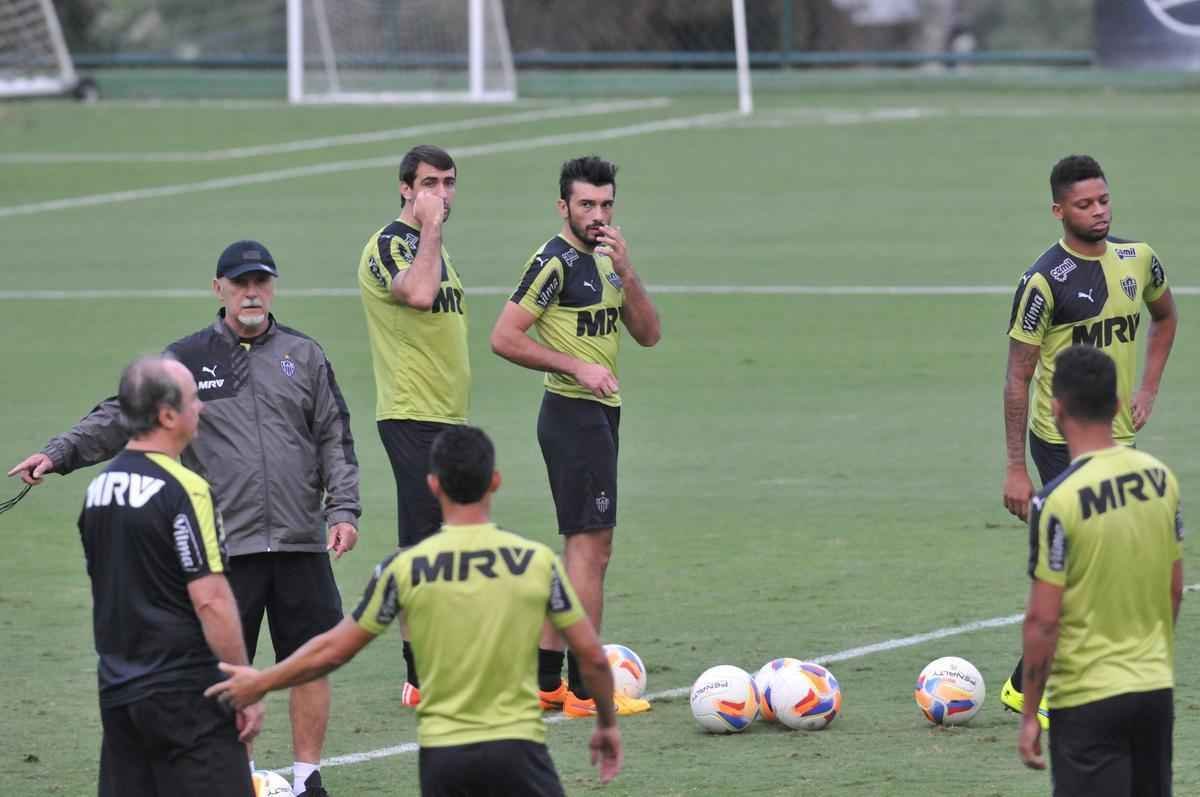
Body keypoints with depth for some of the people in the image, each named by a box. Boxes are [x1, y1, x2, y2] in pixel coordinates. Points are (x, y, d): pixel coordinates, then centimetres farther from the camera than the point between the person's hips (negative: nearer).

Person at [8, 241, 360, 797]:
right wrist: (61, 453, -10)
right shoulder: (186, 359, 4)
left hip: (301, 543, 1)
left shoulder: (303, 355, 9)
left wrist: (343, 509, -1)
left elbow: (335, 439, 10)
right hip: (225, 548, -1)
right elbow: (121, 417, 2)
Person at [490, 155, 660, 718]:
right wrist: (578, 367, -19)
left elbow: (648, 334, 7)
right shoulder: (555, 262, -13)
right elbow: (504, 338, -18)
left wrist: (625, 272, -7)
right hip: (574, 413, -10)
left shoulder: (603, 261, 14)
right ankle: (584, 690, -8)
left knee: (580, 548, 12)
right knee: (592, 548, -10)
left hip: (600, 413, 10)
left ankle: (545, 680, 16)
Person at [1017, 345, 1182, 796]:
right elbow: (1174, 590, 10)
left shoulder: (1059, 500, -18)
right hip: (1156, 688, 6)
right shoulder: (1160, 477, 1)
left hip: (1088, 697, -6)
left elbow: (1043, 620, -15)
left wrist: (1029, 715, -7)